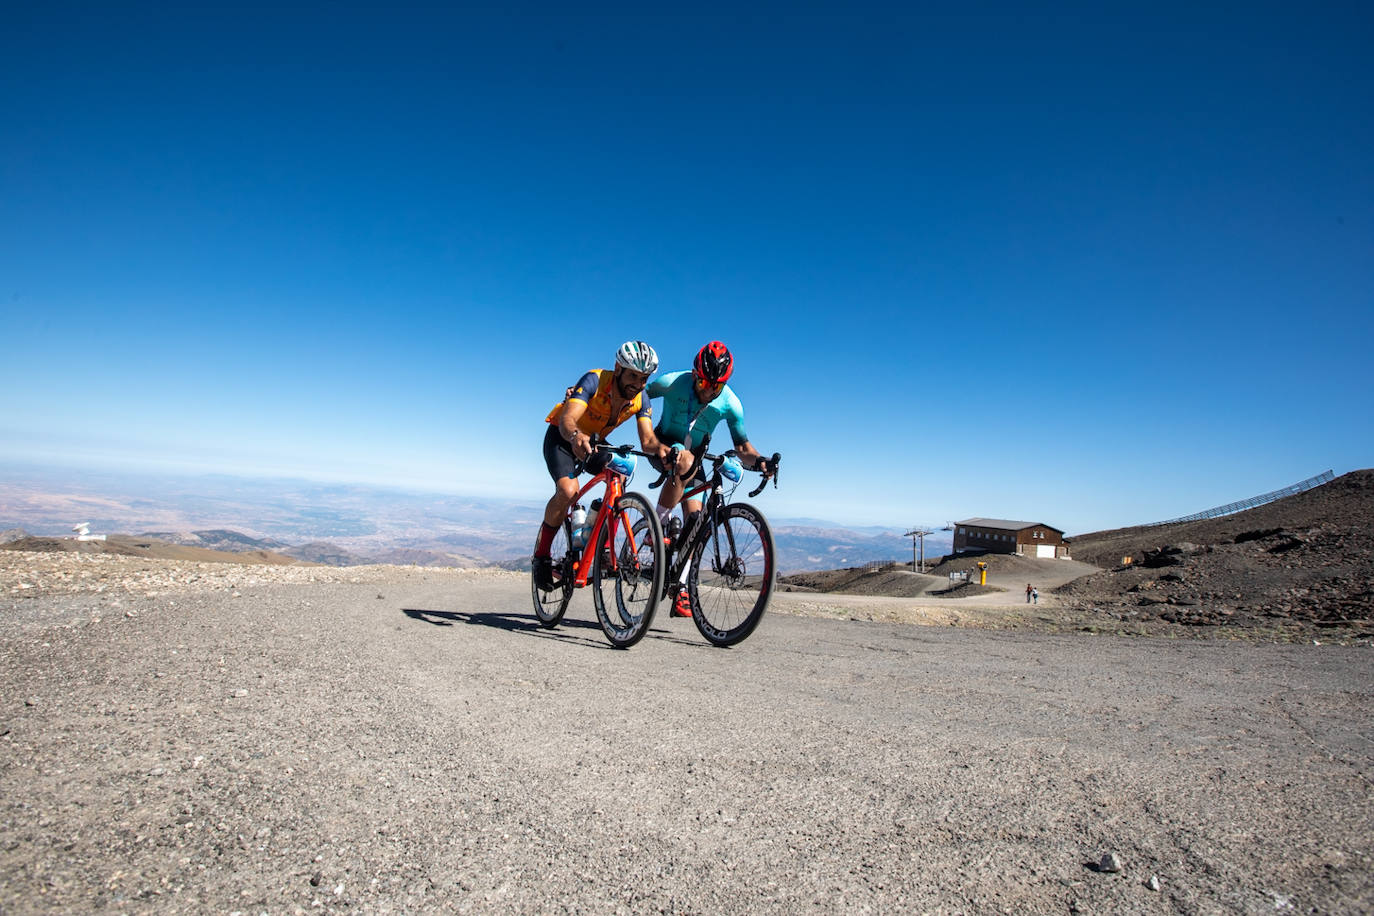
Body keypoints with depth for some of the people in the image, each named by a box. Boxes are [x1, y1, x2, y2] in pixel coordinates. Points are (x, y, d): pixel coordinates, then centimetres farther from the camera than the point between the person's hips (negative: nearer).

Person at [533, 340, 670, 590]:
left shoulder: (641, 398, -17)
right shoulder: (594, 381, -31)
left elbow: (647, 439, -26)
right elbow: (567, 419, -43)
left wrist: (661, 448, -50)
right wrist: (575, 436, -66)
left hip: (594, 441, 5)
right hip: (562, 437, -4)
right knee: (568, 491, -28)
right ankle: (541, 554, -8)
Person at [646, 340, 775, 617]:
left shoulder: (730, 404, -17)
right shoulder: (673, 383, -23)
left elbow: (741, 446, -9)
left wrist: (757, 460, -28)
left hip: (693, 457, 3)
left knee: (694, 517, -9)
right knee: (685, 462, -38)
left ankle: (681, 589, 2)